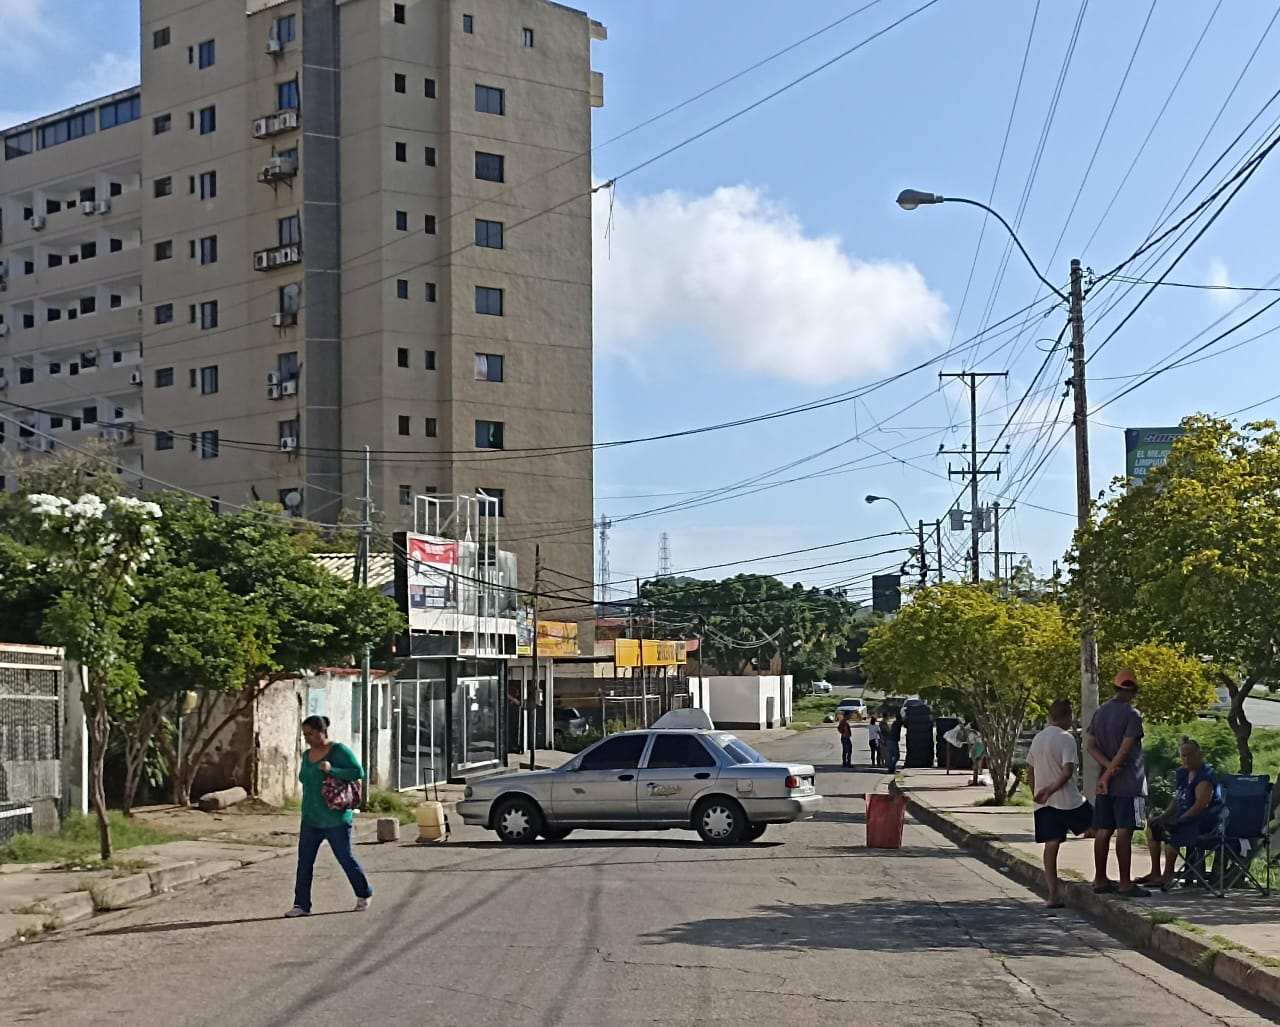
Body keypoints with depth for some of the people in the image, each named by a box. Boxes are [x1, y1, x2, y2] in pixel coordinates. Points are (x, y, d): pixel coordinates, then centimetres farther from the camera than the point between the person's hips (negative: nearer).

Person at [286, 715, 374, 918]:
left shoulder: (338, 751, -11)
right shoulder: (306, 755, 10)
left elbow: (359, 772, -18)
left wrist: (331, 770, -27)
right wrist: (307, 812, 16)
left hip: (335, 819, -6)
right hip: (311, 819, 6)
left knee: (345, 857, 5)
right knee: (304, 861, 0)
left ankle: (364, 894, 25)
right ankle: (302, 905, 2)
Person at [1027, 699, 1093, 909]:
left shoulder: (1037, 739, 12)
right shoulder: (1066, 738, -10)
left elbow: (1030, 773, 17)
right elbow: (1067, 771, -21)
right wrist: (1050, 790, -17)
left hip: (1044, 804, 6)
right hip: (1068, 800, -6)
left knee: (1051, 846, 4)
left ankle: (1053, 895, 1)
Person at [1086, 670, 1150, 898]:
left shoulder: (1100, 712, 10)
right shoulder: (1132, 715, -12)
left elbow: (1090, 745, 6)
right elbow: (1125, 749, -18)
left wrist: (1107, 766, -6)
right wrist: (1108, 774, -12)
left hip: (1106, 783, 7)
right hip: (1128, 784, -7)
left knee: (1103, 831, 9)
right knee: (1124, 832, -7)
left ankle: (1100, 880, 14)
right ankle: (1126, 883, -6)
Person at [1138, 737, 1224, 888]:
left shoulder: (1206, 776, -15)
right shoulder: (1183, 773, 15)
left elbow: (1201, 804, -25)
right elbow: (1176, 801, 21)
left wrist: (1179, 820, -26)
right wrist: (1163, 817, 7)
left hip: (1206, 821, -11)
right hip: (1186, 818, 11)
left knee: (1170, 830, -32)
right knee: (1153, 826, 9)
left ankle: (1168, 875, -25)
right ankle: (1155, 872, 6)